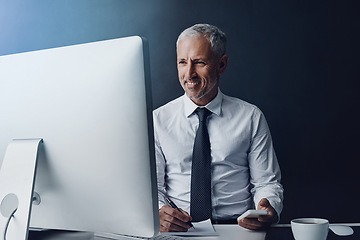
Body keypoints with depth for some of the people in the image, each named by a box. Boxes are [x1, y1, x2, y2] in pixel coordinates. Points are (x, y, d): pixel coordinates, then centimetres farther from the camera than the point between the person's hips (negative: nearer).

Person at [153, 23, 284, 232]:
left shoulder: (251, 118, 6)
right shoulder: (158, 120, 5)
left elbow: (267, 183, 6)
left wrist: (269, 209, -17)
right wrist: (158, 212, -20)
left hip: (238, 227, 1)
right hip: (177, 230, 0)